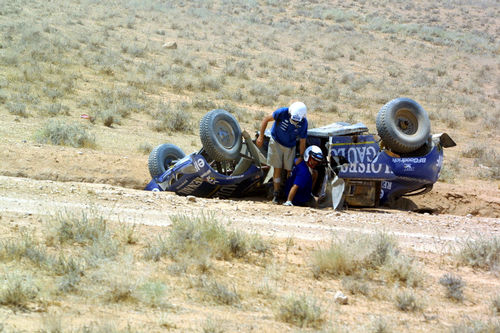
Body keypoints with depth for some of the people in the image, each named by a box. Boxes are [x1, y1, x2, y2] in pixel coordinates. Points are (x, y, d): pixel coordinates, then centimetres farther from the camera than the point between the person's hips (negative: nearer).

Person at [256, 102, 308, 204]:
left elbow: (302, 141, -8)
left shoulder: (303, 123, -20)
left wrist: (301, 157, -1)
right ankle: (276, 194, 3)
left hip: (290, 147, 2)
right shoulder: (282, 112, -27)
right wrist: (261, 137, -13)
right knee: (277, 169, -3)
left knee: (289, 169, 2)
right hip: (276, 143, -2)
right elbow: (266, 119, -14)